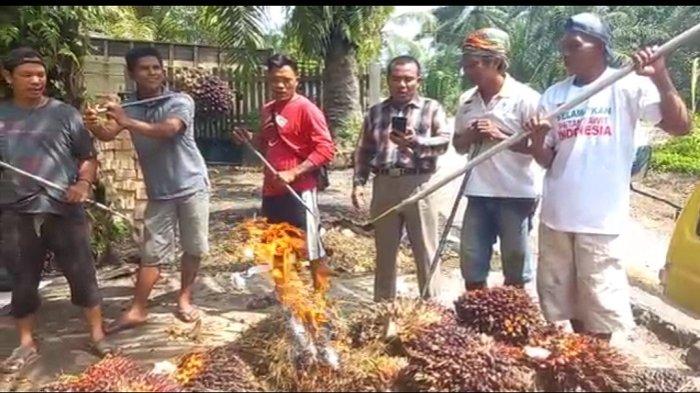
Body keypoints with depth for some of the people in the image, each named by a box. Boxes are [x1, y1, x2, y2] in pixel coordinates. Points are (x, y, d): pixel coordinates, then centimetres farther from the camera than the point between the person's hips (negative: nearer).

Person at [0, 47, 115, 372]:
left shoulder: (64, 113, 3)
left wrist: (84, 183, -13)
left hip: (64, 209, -2)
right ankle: (26, 344, 28)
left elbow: (88, 157, 4)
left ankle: (97, 334, 18)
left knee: (82, 273, 3)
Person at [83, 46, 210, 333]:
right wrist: (94, 126, -36)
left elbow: (167, 130, -28)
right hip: (159, 193, 3)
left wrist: (127, 122, -36)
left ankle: (184, 299, 25)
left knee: (194, 248, 7)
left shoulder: (180, 101, -9)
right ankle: (137, 310, 11)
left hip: (192, 186, -2)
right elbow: (108, 133, -14)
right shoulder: (128, 107, 4)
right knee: (152, 252, 4)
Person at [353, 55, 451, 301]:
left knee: (426, 252, 3)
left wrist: (416, 142, -24)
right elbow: (363, 151, 14)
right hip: (384, 186, 3)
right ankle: (382, 306, 27)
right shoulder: (375, 112, 14)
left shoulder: (431, 108, 5)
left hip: (419, 186, -3)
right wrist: (358, 182, 3)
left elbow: (445, 141, -7)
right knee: (384, 252, 13)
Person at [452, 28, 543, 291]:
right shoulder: (467, 100, 8)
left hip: (516, 195, -5)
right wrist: (470, 136, -7)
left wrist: (500, 136, -20)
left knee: (515, 270, 10)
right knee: (472, 267, 11)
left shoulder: (525, 98, -9)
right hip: (478, 194, 5)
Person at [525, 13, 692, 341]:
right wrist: (537, 141, -17)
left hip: (600, 217, -5)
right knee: (563, 297, 16)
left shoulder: (627, 86, -5)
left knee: (600, 301, 3)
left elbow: (680, 126, -15)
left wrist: (661, 80, -27)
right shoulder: (553, 95, 6)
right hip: (556, 215, 5)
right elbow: (545, 160, 5)